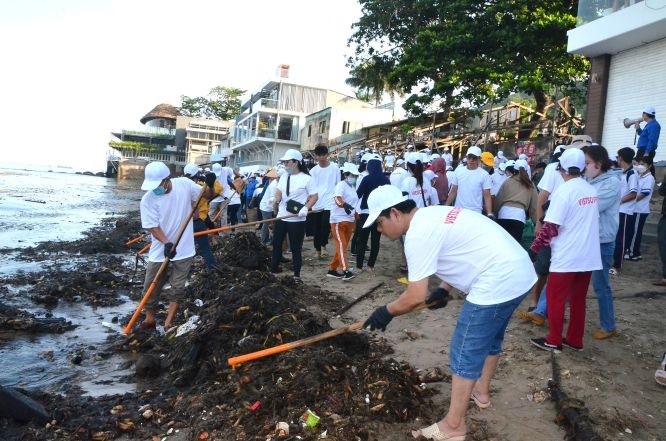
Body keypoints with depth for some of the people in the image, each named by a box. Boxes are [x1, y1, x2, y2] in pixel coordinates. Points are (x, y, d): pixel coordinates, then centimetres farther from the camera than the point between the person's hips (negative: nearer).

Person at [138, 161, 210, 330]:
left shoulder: (184, 184, -10)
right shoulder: (148, 199, -13)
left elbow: (206, 196, 4)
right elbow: (152, 226, -14)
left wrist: (209, 185, -18)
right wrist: (167, 243, -29)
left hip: (183, 250, 0)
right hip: (160, 251, 0)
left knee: (177, 288, 5)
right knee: (150, 288, 12)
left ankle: (168, 323, 18)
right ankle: (149, 319, 33)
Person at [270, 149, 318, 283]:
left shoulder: (306, 178, -8)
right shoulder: (284, 177, 11)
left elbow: (314, 197, -8)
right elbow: (279, 191, 8)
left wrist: (305, 208, -24)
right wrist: (276, 200, -15)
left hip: (297, 220, -6)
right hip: (281, 217, 6)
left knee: (296, 248, 1)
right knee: (276, 244, 14)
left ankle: (297, 275, 11)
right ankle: (273, 269, 27)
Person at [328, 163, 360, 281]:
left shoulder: (353, 187, 15)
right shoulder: (341, 185, -11)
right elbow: (337, 199, -30)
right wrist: (344, 205, -50)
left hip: (349, 220, 9)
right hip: (338, 220, -9)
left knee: (343, 246, 9)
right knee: (341, 245, -11)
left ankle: (332, 269, 16)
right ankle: (345, 270, -16)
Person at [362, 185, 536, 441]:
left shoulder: (418, 234, -17)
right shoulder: (431, 215, 14)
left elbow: (415, 297, -16)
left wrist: (386, 312, 0)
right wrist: (444, 289, 15)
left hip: (498, 282, -10)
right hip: (519, 271, 10)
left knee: (465, 352, 0)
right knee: (489, 338, 28)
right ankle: (481, 391, 48)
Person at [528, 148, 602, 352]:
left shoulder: (564, 190, -15)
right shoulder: (591, 190, 7)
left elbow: (551, 227, -18)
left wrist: (534, 249, -10)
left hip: (567, 256, -7)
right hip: (588, 256, 7)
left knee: (555, 297, 4)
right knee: (578, 299, 15)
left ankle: (554, 341, 11)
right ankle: (575, 340, 23)